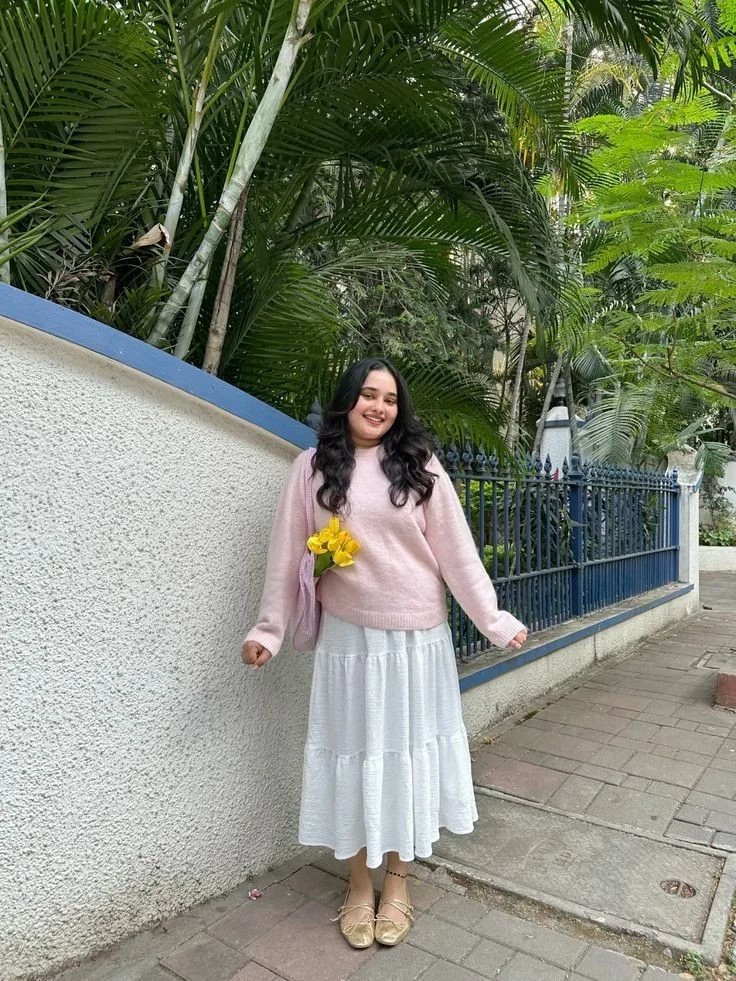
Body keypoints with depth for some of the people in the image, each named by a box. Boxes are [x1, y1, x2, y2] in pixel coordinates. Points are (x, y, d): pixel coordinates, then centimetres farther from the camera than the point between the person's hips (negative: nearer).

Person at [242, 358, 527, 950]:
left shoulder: (419, 466, -1)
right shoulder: (314, 468, 0)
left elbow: (456, 550, -1)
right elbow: (289, 556, 3)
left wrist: (494, 621, -3)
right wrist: (269, 630, 2)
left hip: (417, 638, 0)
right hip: (348, 637, 0)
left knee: (407, 751, 12)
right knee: (354, 753, 11)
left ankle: (397, 882, 33)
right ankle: (359, 885, 32)